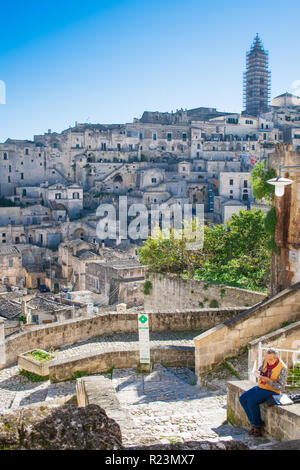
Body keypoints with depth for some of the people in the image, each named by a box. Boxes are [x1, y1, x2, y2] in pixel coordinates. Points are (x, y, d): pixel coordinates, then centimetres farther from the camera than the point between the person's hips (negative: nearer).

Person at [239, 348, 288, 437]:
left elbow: (281, 387, -20)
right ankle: (253, 422, -2)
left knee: (251, 401, -26)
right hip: (260, 387, 7)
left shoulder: (282, 368, -20)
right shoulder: (266, 361, -2)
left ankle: (257, 426, -8)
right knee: (242, 398, -10)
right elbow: (261, 371, 14)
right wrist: (259, 373, -10)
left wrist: (268, 380, -29)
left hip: (272, 391, -7)